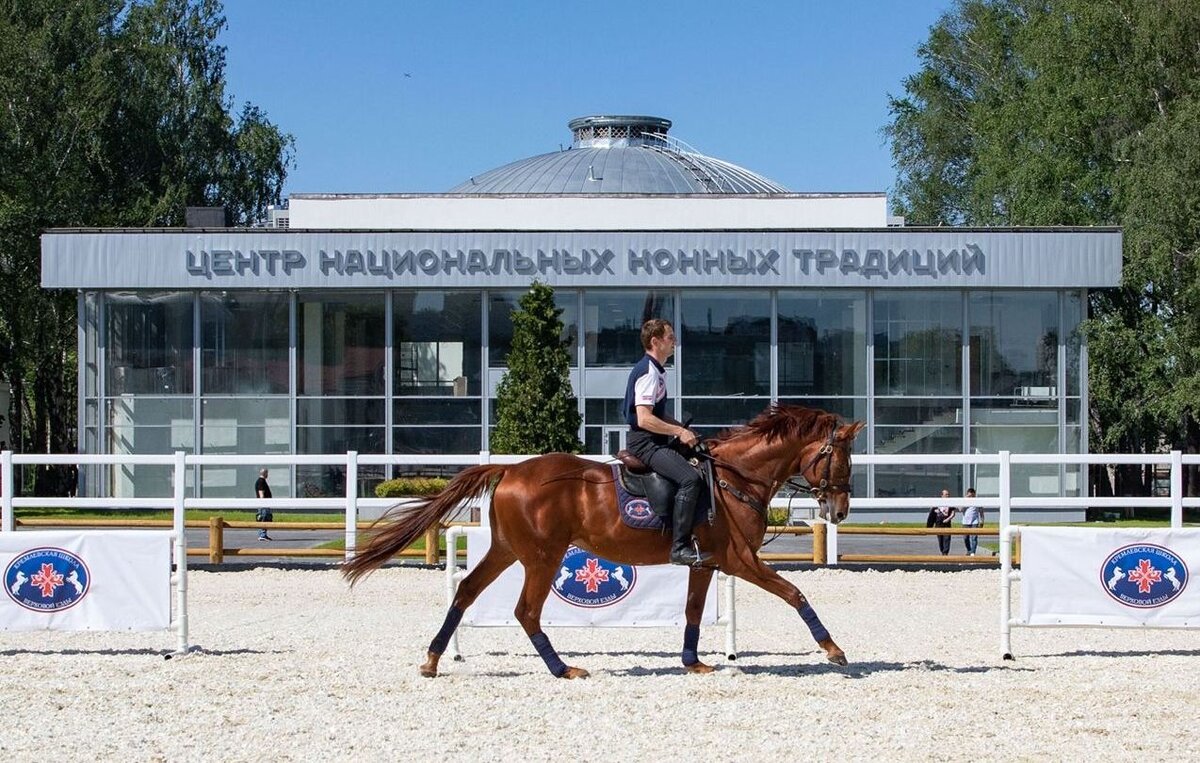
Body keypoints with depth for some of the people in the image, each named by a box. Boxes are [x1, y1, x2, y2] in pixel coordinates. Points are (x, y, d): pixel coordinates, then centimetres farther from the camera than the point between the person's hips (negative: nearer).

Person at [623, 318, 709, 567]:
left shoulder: (656, 371, 18)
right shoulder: (648, 372, -15)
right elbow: (644, 419, -24)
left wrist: (683, 429, 14)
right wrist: (679, 431, -19)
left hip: (655, 441, 11)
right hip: (645, 442, -11)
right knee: (689, 478, -26)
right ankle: (680, 547, -28)